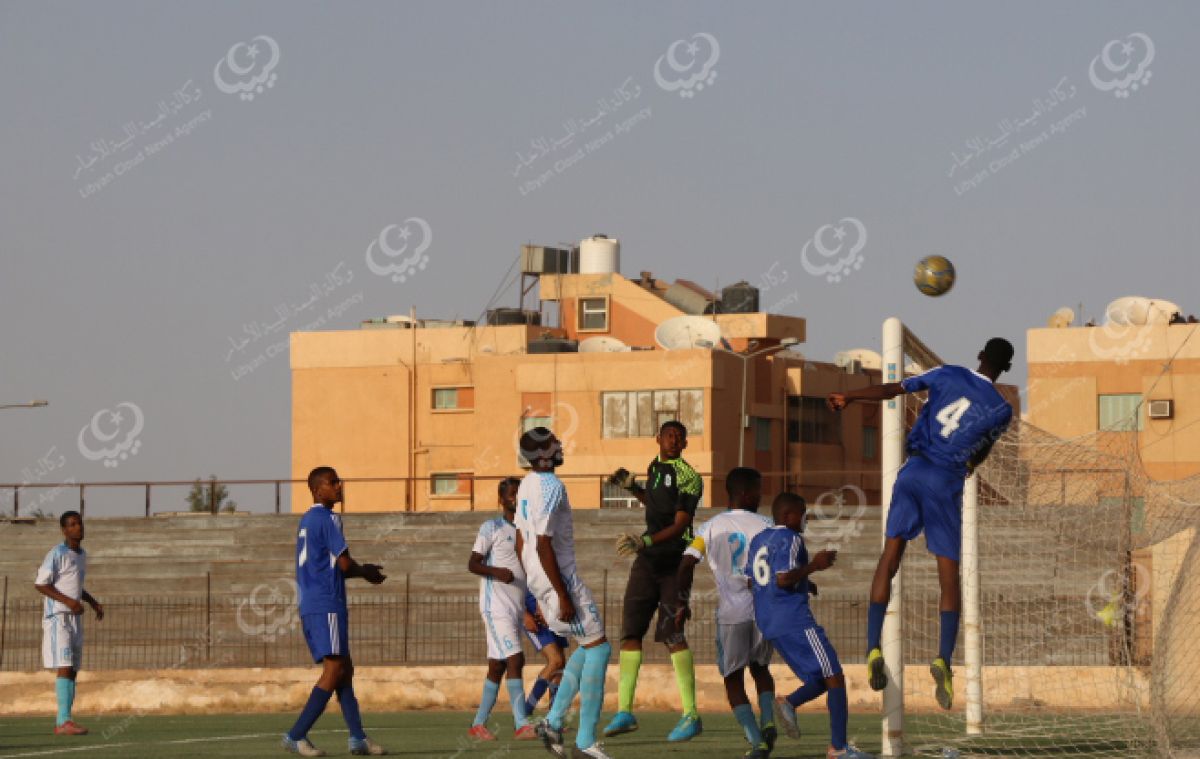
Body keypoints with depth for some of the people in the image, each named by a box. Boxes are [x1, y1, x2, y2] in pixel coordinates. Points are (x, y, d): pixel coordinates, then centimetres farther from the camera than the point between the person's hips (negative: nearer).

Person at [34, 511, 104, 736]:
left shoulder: (82, 555, 16)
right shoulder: (57, 554, -10)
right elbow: (40, 584, -14)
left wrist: (93, 602, 15)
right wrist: (68, 601, -22)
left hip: (75, 617, 9)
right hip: (57, 616, -9)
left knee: (72, 670, 6)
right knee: (64, 667, -16)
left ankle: (62, 722, 8)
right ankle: (64, 721, -22)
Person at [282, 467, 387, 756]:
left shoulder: (306, 520, 20)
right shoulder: (327, 519, -10)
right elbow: (344, 563, -13)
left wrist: (362, 571, 21)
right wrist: (366, 573, 7)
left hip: (309, 605, 10)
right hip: (327, 605, -10)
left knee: (344, 669, 10)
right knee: (334, 671, -10)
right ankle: (296, 735, -14)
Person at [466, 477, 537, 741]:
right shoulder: (491, 528, -4)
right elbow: (473, 564, -9)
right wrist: (497, 571, -26)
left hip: (518, 608, 8)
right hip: (496, 607, -7)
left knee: (497, 666, 9)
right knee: (515, 660, -17)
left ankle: (479, 724, 16)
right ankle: (522, 724, -21)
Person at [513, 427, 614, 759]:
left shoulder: (527, 485, 12)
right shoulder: (550, 486, -17)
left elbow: (521, 542, 17)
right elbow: (543, 544, -23)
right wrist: (563, 595, -22)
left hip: (538, 580, 10)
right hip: (559, 578, -10)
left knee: (588, 646, 20)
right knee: (598, 647, -3)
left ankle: (554, 721, 12)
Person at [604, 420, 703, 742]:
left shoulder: (687, 477, -11)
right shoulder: (655, 467, 13)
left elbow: (680, 525, -20)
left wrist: (646, 541, -33)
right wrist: (632, 487, 17)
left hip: (674, 561, -7)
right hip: (647, 559, 8)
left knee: (672, 636, -12)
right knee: (630, 631, 2)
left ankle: (691, 715, -9)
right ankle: (624, 711, 4)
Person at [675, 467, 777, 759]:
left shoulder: (711, 528, 3)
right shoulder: (765, 525, 1)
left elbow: (686, 564, -4)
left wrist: (683, 603, 6)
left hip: (732, 613, -1)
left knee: (733, 679, 8)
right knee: (760, 667, 25)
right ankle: (768, 721, 3)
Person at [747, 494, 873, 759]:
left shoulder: (758, 540, 17)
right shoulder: (790, 539, -10)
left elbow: (750, 581, 21)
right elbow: (783, 578, -22)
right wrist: (814, 566, -13)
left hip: (768, 624, 9)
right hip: (795, 620, -9)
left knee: (819, 679, 15)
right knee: (834, 677, -5)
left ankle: (789, 703, -12)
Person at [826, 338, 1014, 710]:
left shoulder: (948, 375, 4)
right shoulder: (1001, 410, 1)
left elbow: (892, 389, 5)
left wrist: (850, 397, 17)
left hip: (913, 470, 2)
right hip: (948, 483, -2)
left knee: (891, 555, 7)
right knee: (949, 573, 2)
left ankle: (873, 648, -3)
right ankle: (943, 658, -14)